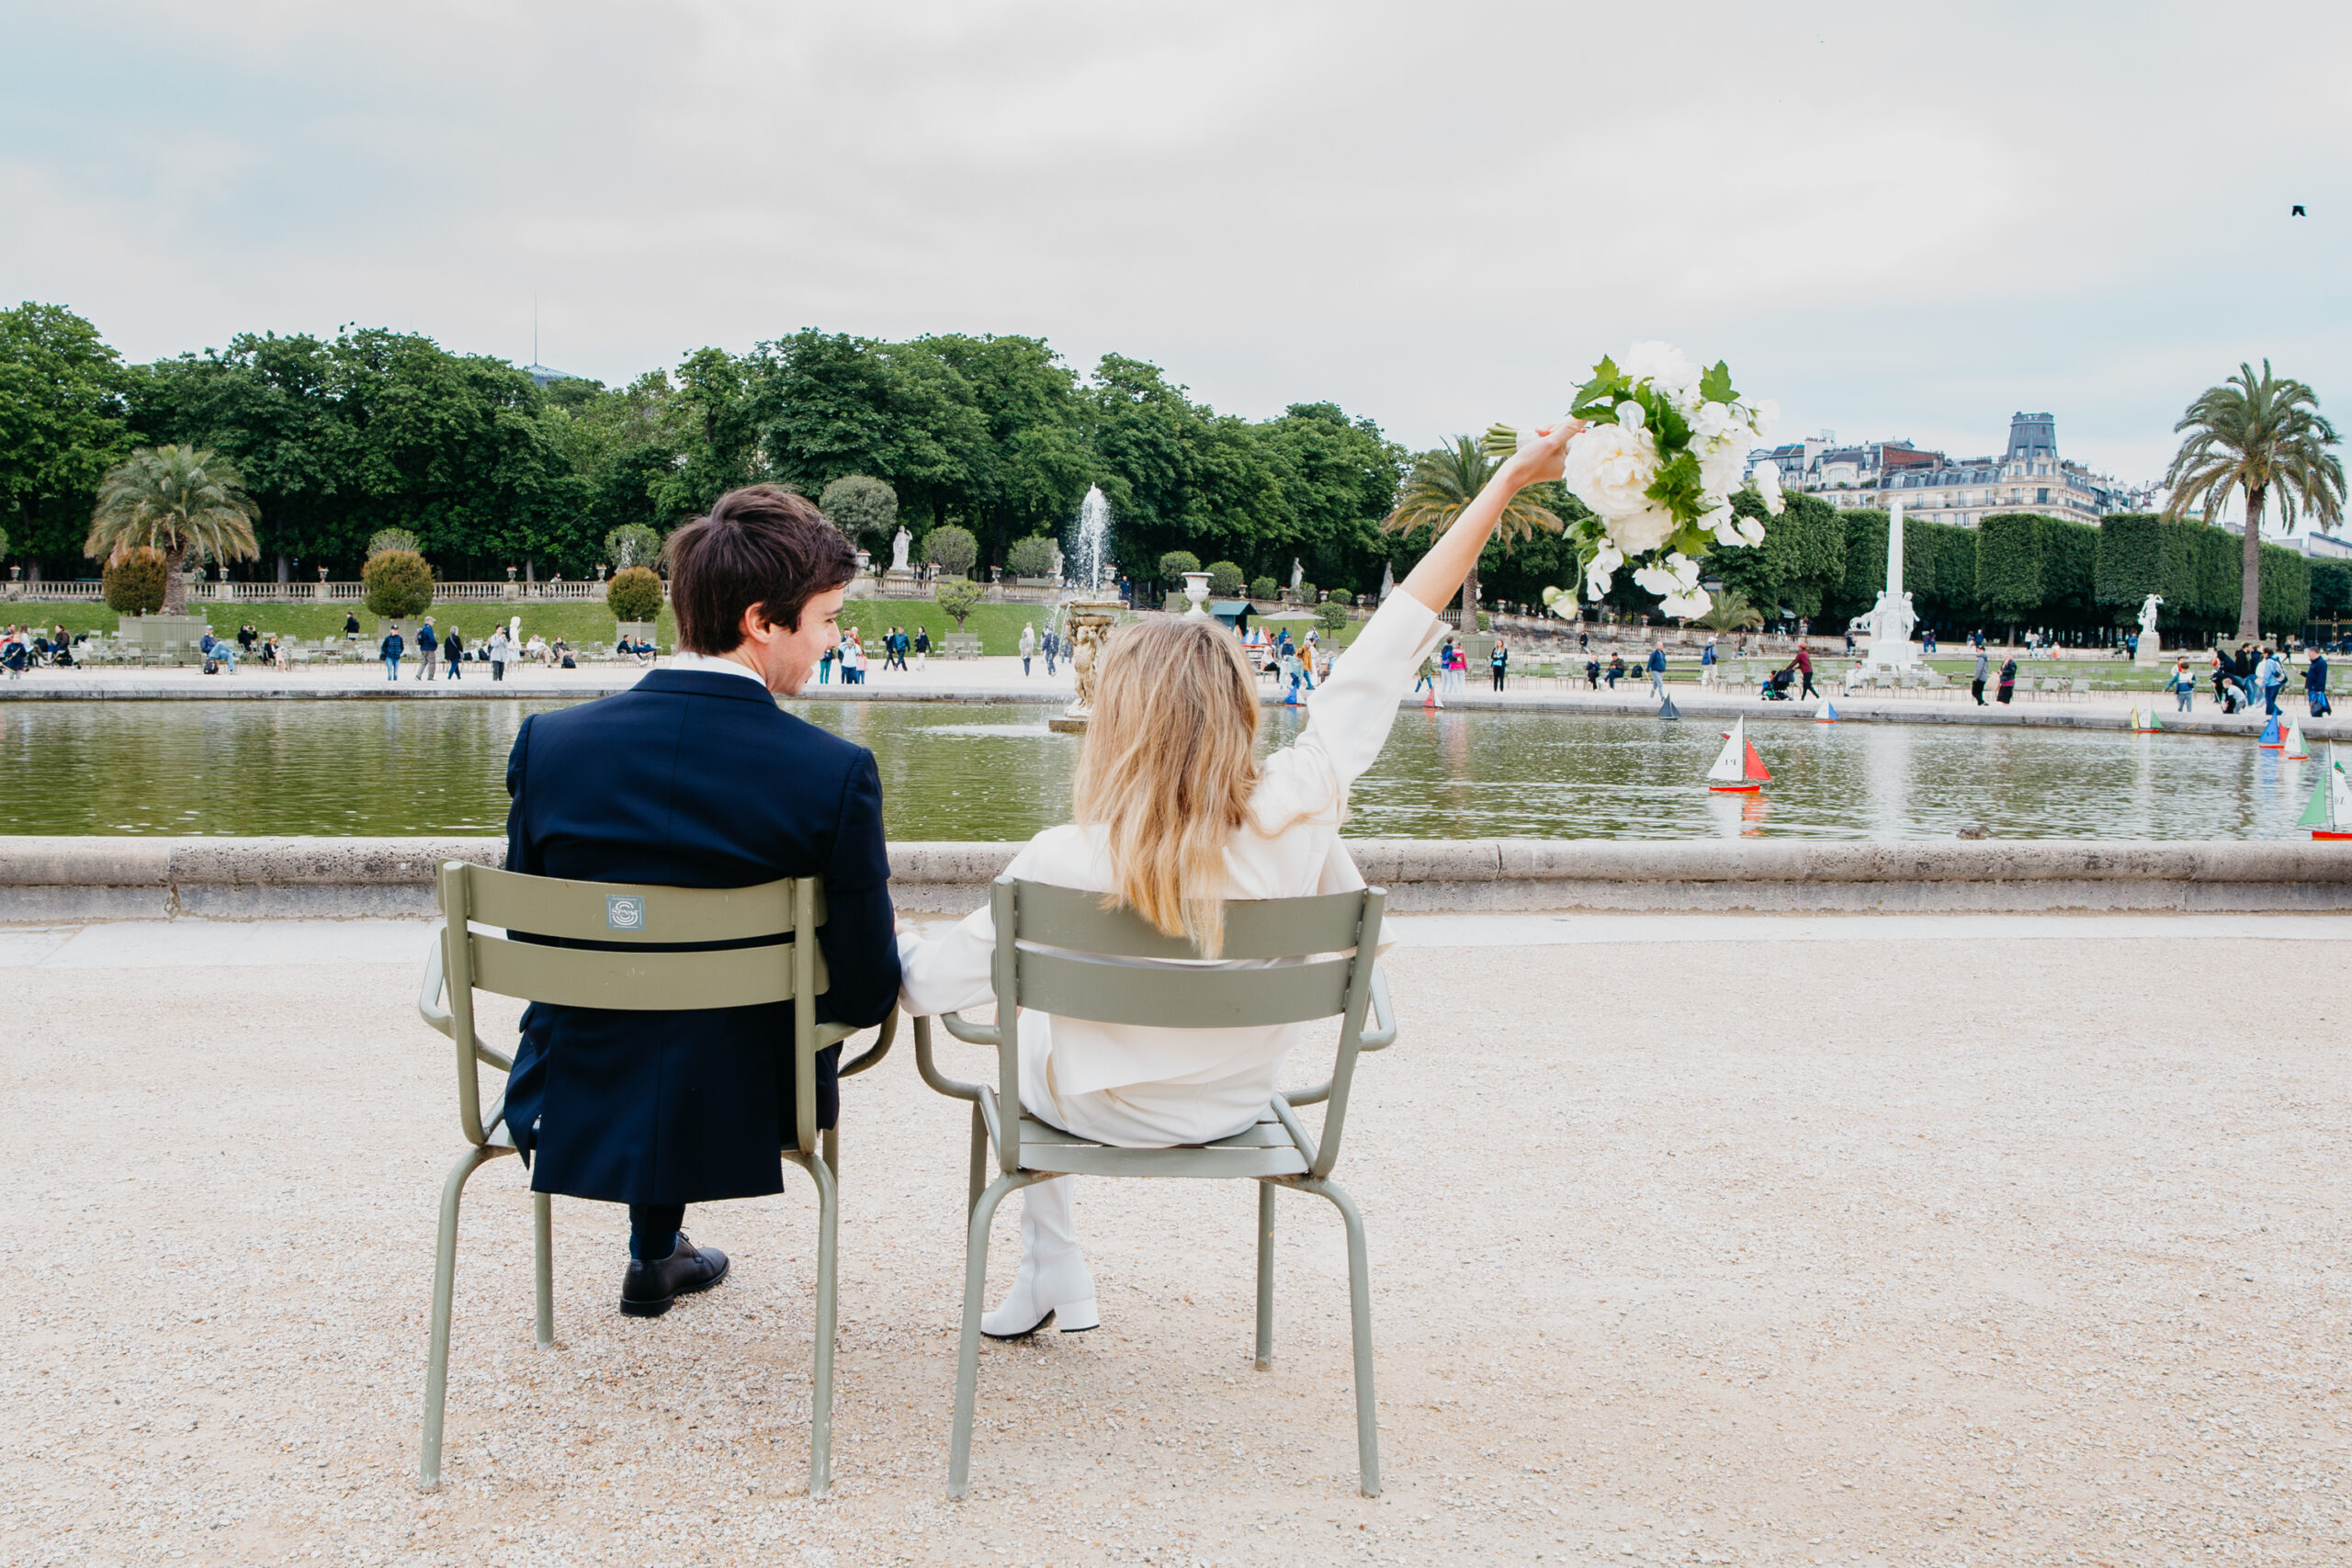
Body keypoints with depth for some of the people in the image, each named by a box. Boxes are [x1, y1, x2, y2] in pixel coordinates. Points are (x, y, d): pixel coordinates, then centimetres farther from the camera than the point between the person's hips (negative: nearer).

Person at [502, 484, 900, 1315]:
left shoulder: (548, 741, -12)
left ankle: (658, 1250, 50)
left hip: (572, 1117, 2)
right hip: (743, 1119, -2)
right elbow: (866, 992, -15)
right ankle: (656, 1256, 49)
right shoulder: (835, 773, -21)